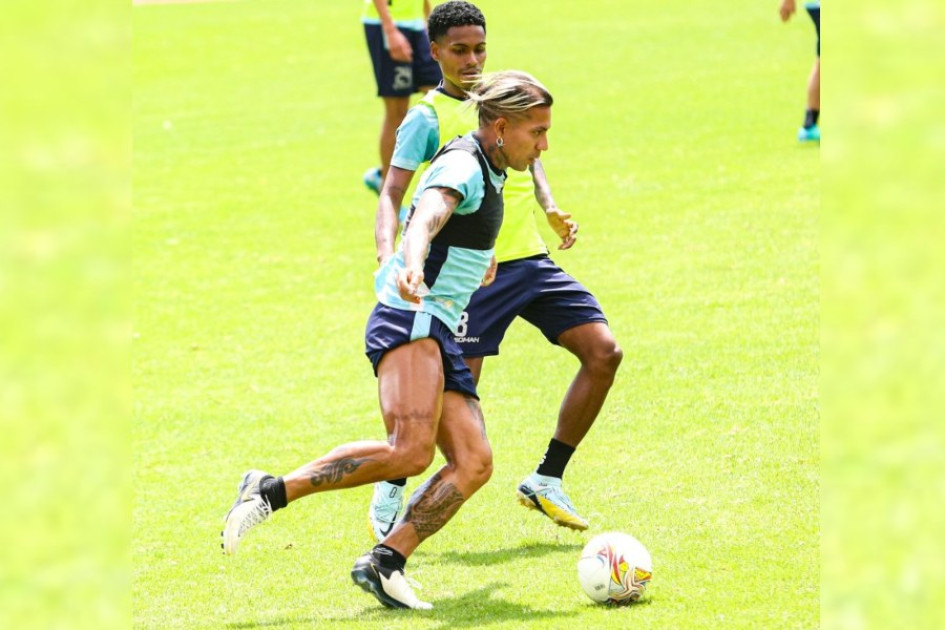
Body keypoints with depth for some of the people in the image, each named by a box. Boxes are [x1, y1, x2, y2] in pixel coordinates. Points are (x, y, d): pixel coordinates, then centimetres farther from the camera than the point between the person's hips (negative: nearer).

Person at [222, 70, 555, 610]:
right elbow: (428, 215, -35)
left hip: (439, 339, 10)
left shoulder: (490, 169, 18)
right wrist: (412, 266, -55)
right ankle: (271, 492, -17)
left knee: (473, 463, -8)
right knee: (410, 451, -28)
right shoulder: (463, 166, -13)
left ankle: (385, 562, -13)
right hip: (410, 323, -10)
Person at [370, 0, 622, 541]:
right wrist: (388, 257, -32)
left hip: (532, 259, 6)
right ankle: (389, 491, 12)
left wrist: (552, 209, 11)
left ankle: (547, 481, 6)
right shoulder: (428, 118, -7)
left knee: (604, 351, -5)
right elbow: (392, 195, -14)